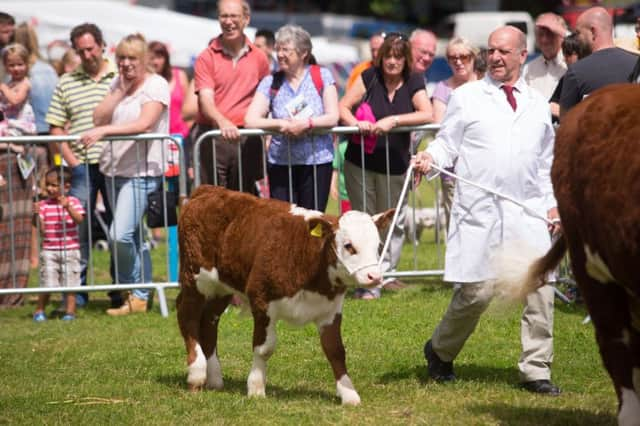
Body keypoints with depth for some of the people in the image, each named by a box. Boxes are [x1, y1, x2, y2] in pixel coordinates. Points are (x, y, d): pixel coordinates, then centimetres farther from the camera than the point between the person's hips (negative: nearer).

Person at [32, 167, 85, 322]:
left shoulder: (73, 202, -2)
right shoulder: (43, 205, 0)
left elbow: (79, 219, -17)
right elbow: (40, 228, -5)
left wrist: (68, 207, -31)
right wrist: (36, 215, -22)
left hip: (70, 250, -1)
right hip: (49, 250, 1)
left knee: (70, 280, 3)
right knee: (46, 283, -1)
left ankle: (70, 310, 11)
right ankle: (39, 311, 12)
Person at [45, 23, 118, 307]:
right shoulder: (66, 83, 10)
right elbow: (56, 128, 9)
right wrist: (72, 161, -2)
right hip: (82, 166, 1)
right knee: (77, 228, -1)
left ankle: (120, 292, 11)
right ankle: (77, 293, 4)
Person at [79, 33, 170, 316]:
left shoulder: (156, 85, -8)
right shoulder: (117, 84, 13)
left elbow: (144, 123, -22)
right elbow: (99, 118, 3)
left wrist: (105, 131, -29)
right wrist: (120, 91, -5)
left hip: (142, 171, -7)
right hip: (114, 168, 7)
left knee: (120, 234, -17)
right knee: (134, 238, 11)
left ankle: (134, 295, -3)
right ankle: (140, 296, 17)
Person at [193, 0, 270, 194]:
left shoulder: (259, 58, 10)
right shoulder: (206, 58, 1)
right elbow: (206, 100, -10)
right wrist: (222, 122, -29)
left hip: (247, 139, 2)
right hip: (214, 137, -2)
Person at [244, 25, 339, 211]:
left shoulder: (322, 76, 3)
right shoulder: (270, 82, 6)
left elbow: (333, 117, -4)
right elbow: (250, 120, -3)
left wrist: (306, 124, -20)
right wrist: (281, 124, -17)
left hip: (317, 162, -1)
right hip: (280, 163, 1)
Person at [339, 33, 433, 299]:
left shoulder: (414, 83, -2)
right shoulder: (370, 78, -2)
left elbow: (428, 114, -16)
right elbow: (342, 107, -2)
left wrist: (393, 120, -25)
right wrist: (356, 123, -23)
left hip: (395, 165, 0)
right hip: (360, 163, 0)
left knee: (393, 223, 6)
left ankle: (384, 273, 15)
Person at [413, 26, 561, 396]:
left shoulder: (538, 104, 16)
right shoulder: (467, 97, 7)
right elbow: (447, 143, 4)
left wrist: (552, 203, 13)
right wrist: (430, 158, -17)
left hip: (529, 212, 3)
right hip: (480, 212, -3)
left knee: (541, 290, -5)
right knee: (476, 292, -5)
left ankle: (536, 372, 4)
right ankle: (440, 351, 20)